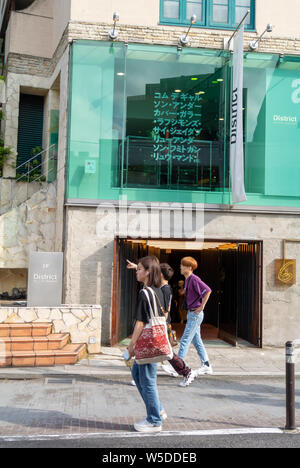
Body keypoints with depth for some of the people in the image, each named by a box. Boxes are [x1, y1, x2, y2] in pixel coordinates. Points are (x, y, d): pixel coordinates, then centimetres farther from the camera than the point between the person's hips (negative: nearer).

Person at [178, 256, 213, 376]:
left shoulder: (194, 279, -16)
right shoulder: (187, 280, 13)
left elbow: (208, 291, -26)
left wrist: (201, 307, -20)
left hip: (195, 314, -10)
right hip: (191, 313, 10)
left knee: (185, 340, -8)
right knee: (196, 341, 13)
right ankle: (206, 366, 20)